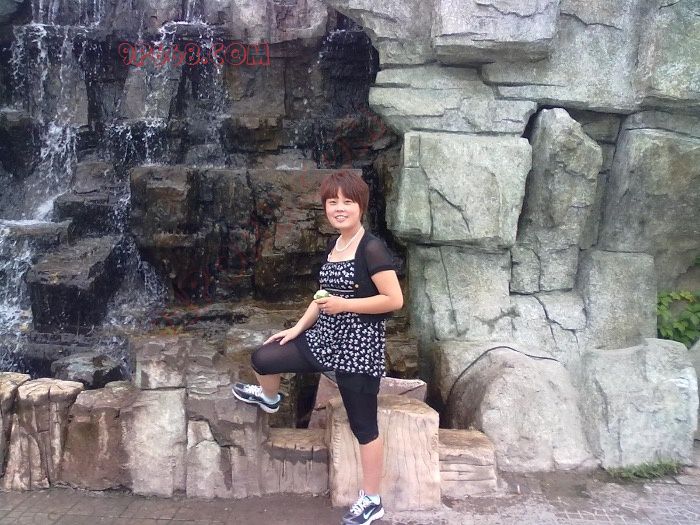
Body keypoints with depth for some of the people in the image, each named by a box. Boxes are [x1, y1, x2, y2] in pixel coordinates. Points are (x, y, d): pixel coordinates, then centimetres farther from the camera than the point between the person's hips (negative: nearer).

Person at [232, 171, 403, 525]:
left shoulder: (372, 249, -18)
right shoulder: (332, 246, 8)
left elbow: (394, 300, -21)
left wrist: (344, 305, -21)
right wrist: (297, 328, 8)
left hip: (359, 346, -7)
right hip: (325, 337, 7)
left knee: (363, 425, 4)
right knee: (262, 357, 2)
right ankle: (269, 398, 38)